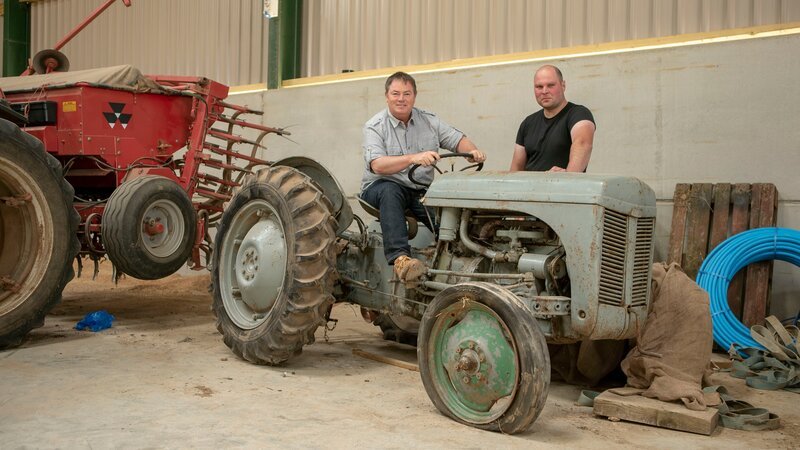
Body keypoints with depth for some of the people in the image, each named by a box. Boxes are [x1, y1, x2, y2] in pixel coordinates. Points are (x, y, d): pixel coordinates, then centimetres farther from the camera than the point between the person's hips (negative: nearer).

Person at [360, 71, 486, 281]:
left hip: (421, 192, 4)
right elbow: (377, 165, -23)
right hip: (381, 187, -4)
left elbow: (457, 139, 6)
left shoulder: (429, 121, 9)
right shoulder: (375, 126, -7)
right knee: (390, 191, -39)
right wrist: (413, 158, -38)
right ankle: (399, 257, -48)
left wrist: (472, 151, -19)